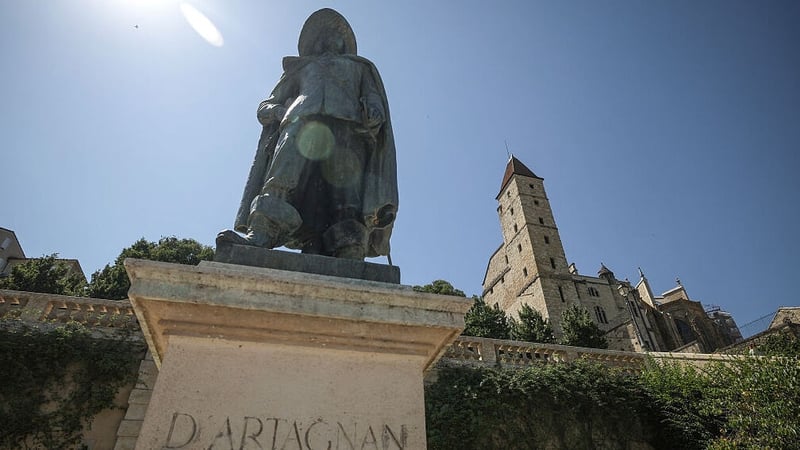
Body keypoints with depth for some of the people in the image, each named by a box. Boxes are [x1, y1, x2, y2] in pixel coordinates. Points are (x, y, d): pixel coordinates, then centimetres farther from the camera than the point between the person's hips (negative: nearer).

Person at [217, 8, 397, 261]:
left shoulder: (360, 67, 38)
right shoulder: (301, 68, 38)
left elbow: (374, 100, 20)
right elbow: (265, 107, 27)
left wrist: (373, 112, -6)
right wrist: (280, 111, 2)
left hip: (346, 128, -1)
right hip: (303, 123, 2)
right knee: (284, 178, -28)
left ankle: (350, 264, -40)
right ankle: (261, 236, -46)